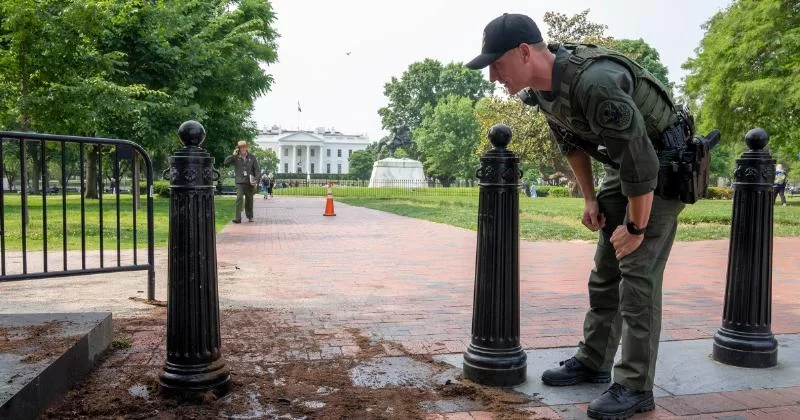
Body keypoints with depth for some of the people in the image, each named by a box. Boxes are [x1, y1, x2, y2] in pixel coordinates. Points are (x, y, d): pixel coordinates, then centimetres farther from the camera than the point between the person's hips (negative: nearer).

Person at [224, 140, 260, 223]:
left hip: (249, 182, 2)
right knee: (239, 198, -16)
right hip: (240, 182, -2)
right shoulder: (235, 158, 3)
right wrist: (233, 155, -17)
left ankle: (250, 216, 29)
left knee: (249, 200, 12)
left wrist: (255, 178, -6)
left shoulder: (251, 157, 6)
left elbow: (257, 169, 7)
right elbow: (226, 162, -9)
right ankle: (238, 218, -19)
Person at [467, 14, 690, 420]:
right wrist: (589, 199, 10)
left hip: (662, 166, -8)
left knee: (638, 273, -10)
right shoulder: (540, 86, -7)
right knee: (605, 270, 12)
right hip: (622, 167, 8)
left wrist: (635, 227, -20)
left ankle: (635, 387, 1)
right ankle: (592, 361, 25)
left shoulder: (595, 83, -36)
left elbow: (641, 161, -31)